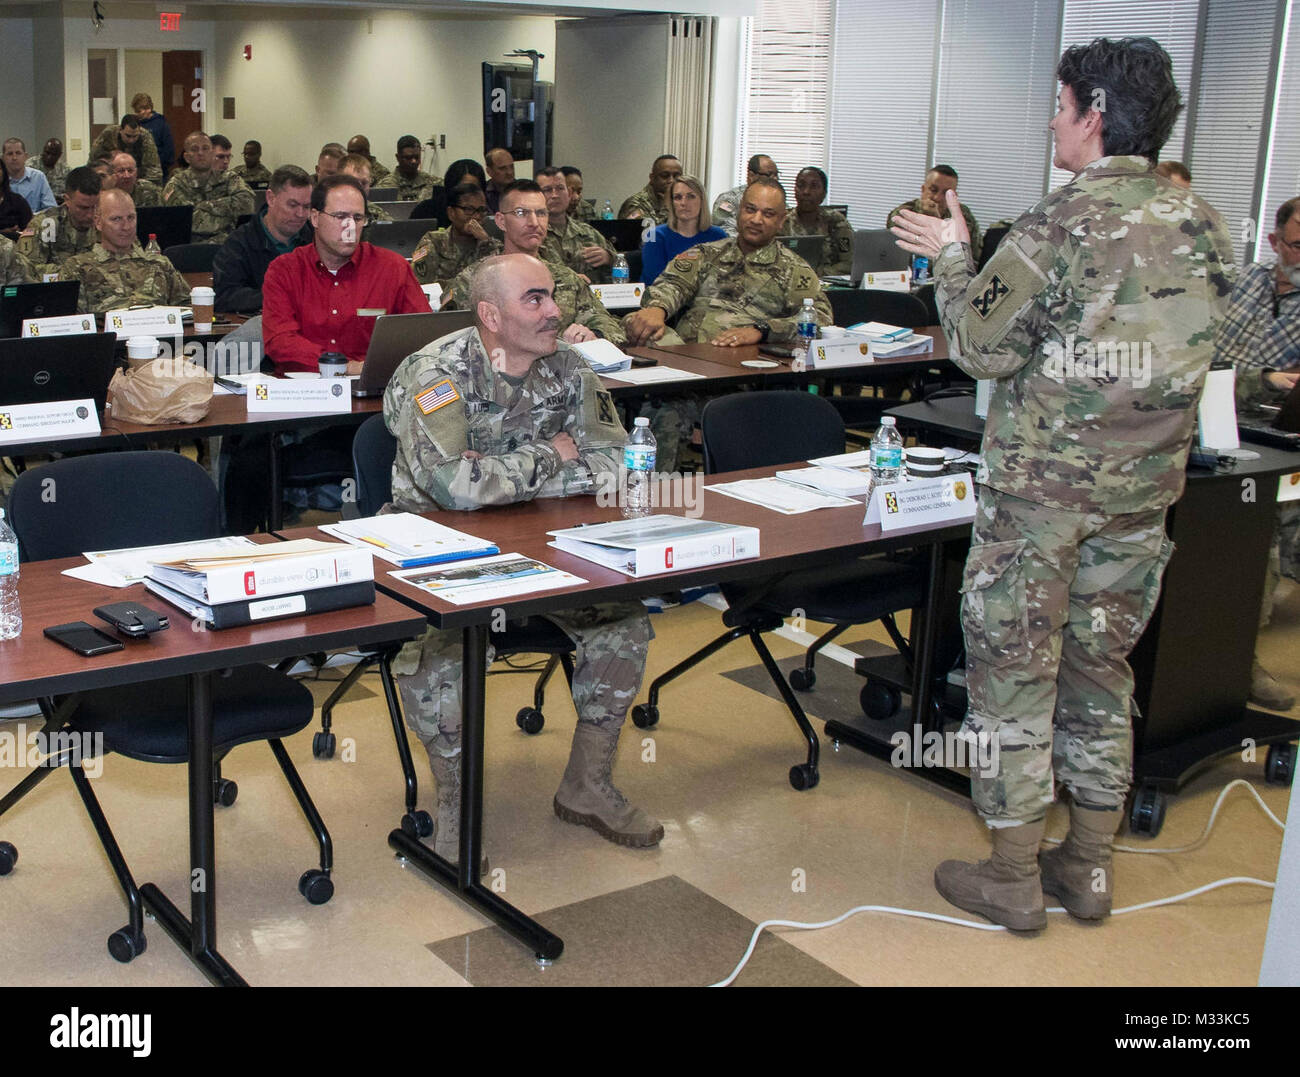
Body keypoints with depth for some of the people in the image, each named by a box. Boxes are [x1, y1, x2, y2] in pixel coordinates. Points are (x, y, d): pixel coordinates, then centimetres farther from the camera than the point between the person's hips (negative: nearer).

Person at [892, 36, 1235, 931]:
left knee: (1013, 670, 5)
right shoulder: (1203, 225, 4)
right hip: (1145, 485, 6)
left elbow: (984, 347, -11)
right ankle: (1090, 866, 26)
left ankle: (1013, 877, 13)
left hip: (1041, 482, -6)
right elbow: (1195, 349, 14)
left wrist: (952, 259, 4)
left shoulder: (1062, 224, -16)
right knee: (1103, 667, 17)